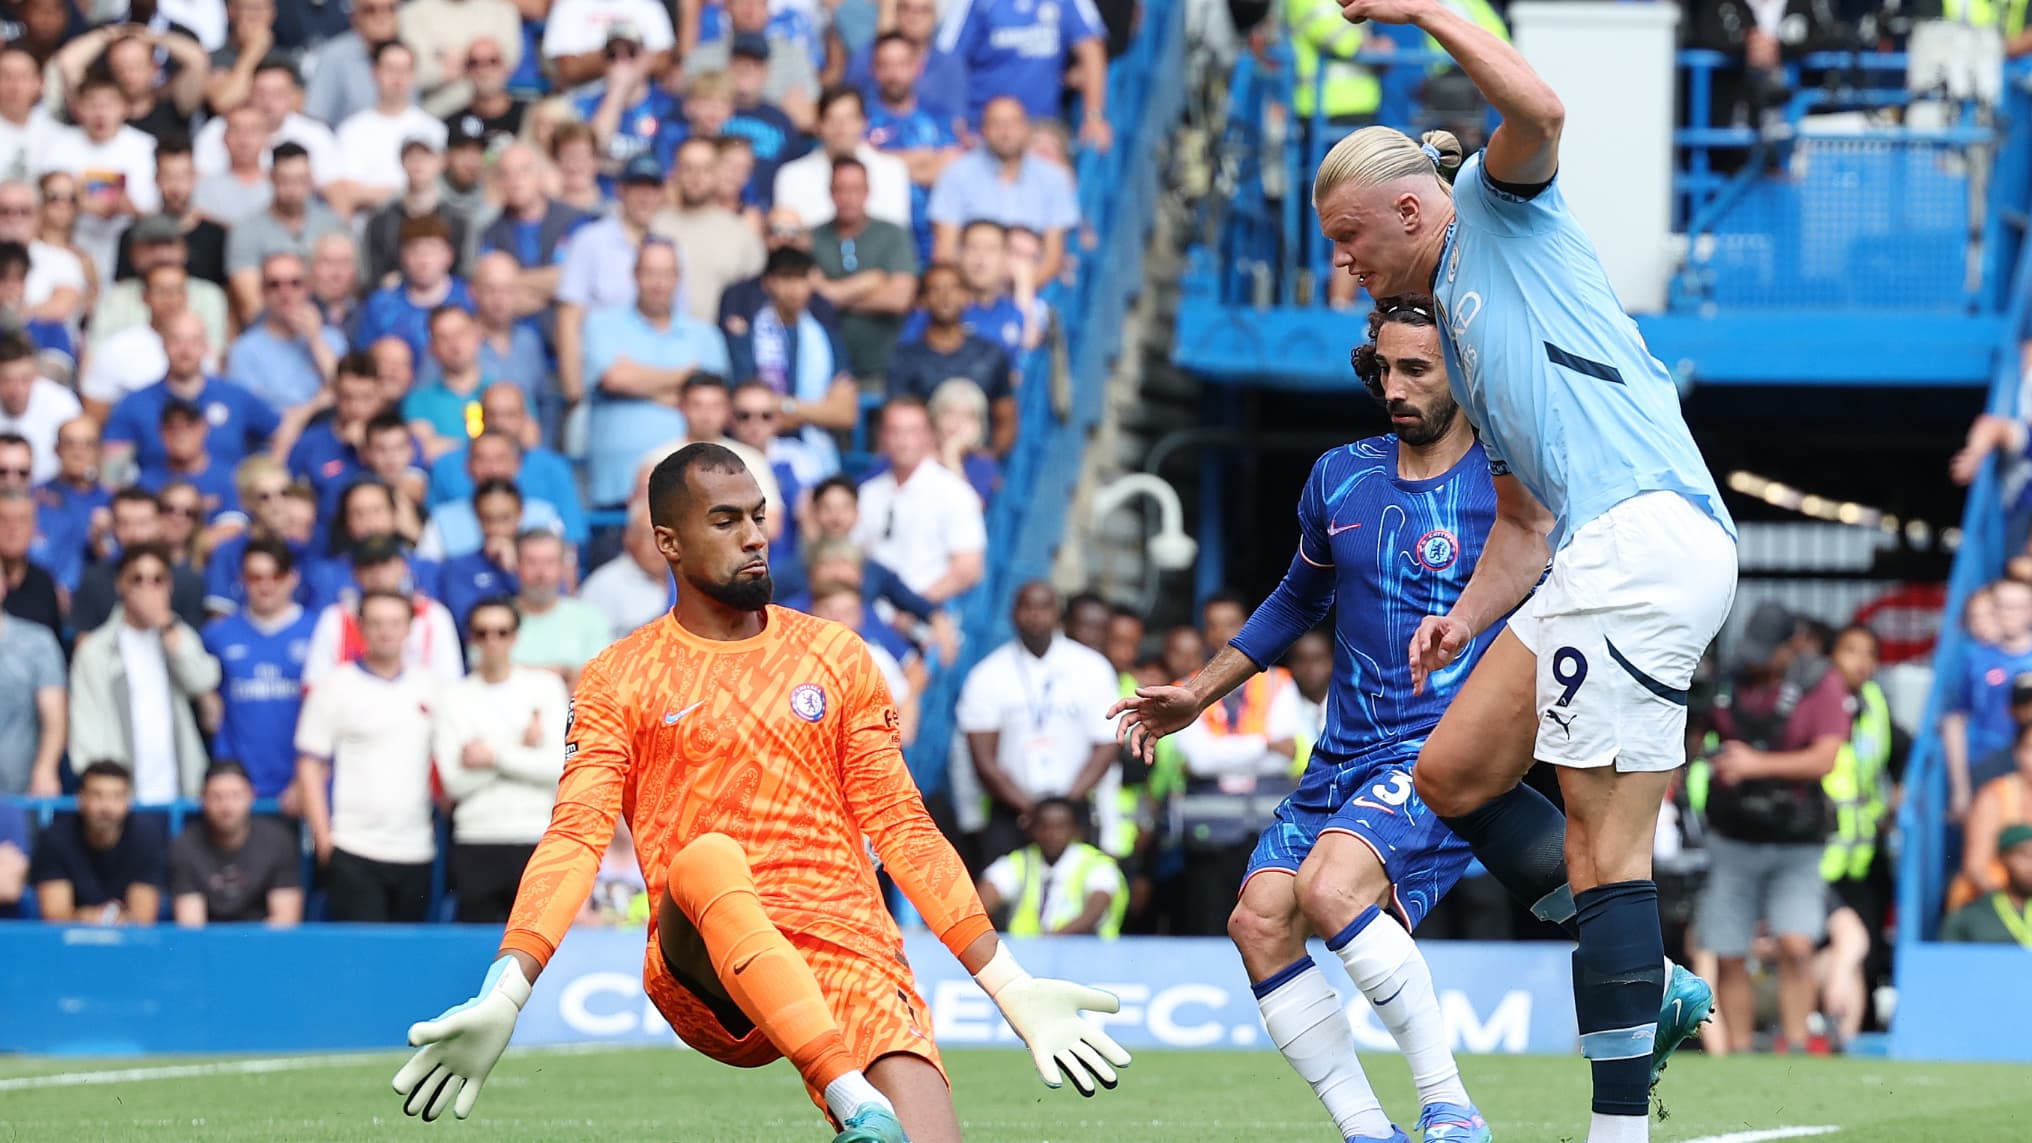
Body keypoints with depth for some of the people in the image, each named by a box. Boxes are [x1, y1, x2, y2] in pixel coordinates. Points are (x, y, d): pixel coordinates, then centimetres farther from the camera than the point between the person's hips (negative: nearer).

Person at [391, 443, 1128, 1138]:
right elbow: (576, 837, -2)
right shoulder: (619, 681, 9)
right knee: (707, 856, -38)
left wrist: (1008, 987, 8)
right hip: (700, 979, -2)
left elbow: (900, 827, 15)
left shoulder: (834, 655, 15)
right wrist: (505, 995, -19)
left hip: (850, 954, 2)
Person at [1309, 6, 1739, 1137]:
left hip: (1649, 528, -10)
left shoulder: (1501, 209, 7)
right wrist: (1468, 616, 13)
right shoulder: (1459, 331, 30)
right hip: (1596, 557, 10)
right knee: (1454, 773, 13)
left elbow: (1538, 110, -16)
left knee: (1602, 844, -11)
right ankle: (1651, 988, 11)